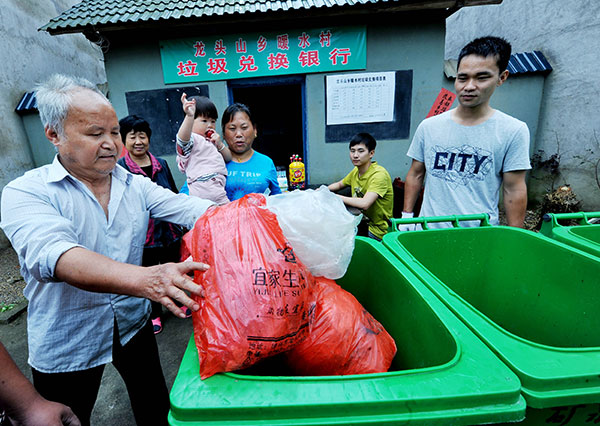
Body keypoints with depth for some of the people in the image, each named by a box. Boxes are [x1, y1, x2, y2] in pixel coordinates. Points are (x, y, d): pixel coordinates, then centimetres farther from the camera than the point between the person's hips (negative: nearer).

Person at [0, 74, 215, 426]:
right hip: (66, 342, -3)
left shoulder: (136, 186, -3)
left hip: (133, 323, 4)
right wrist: (142, 279, -52)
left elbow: (188, 208, -15)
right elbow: (53, 254, -34)